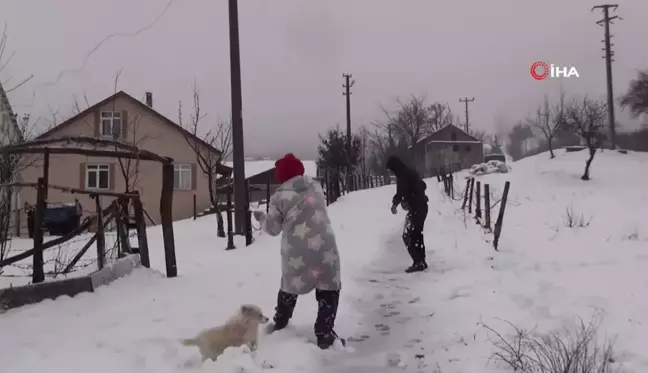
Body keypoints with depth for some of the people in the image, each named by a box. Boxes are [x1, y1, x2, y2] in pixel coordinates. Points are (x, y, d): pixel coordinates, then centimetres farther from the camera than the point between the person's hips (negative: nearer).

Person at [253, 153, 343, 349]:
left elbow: (273, 228, 2)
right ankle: (325, 335, 6)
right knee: (328, 289, 11)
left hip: (296, 250, 0)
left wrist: (261, 218, 20)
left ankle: (279, 323, 41)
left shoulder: (279, 197, -3)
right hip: (324, 246, 0)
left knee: (290, 286, 23)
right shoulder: (316, 186, 7)